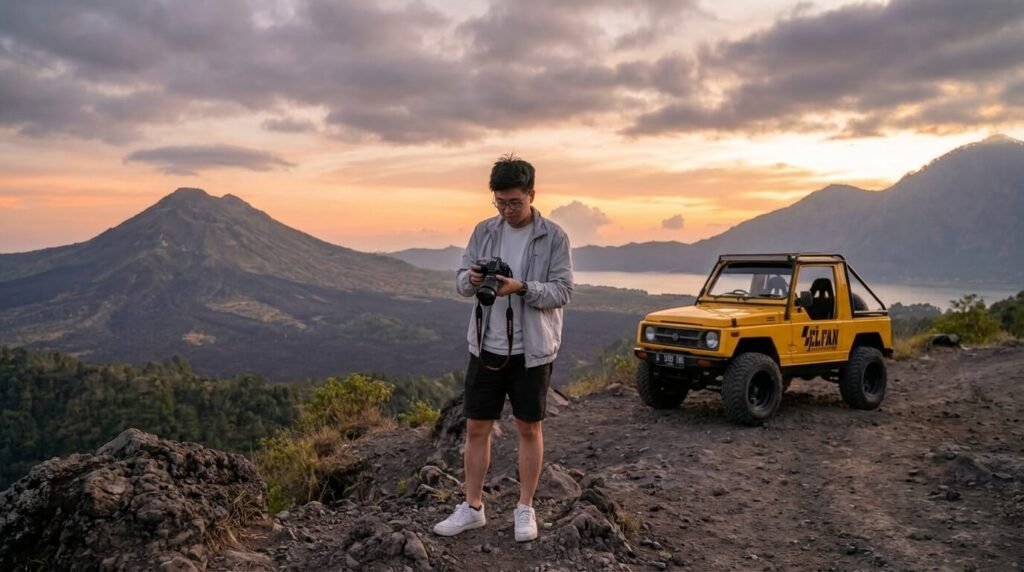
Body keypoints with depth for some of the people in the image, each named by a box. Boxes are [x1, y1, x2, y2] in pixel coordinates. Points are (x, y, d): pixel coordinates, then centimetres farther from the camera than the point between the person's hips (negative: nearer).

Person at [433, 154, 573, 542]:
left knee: (529, 428, 8)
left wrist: (522, 288, -27)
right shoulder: (484, 231, 5)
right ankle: (472, 508, 22)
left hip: (531, 350, -3)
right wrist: (471, 279, -19)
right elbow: (460, 281, 5)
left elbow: (563, 291, -11)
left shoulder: (554, 236, -6)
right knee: (476, 428, 8)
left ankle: (525, 509, 23)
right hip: (486, 347, 3)